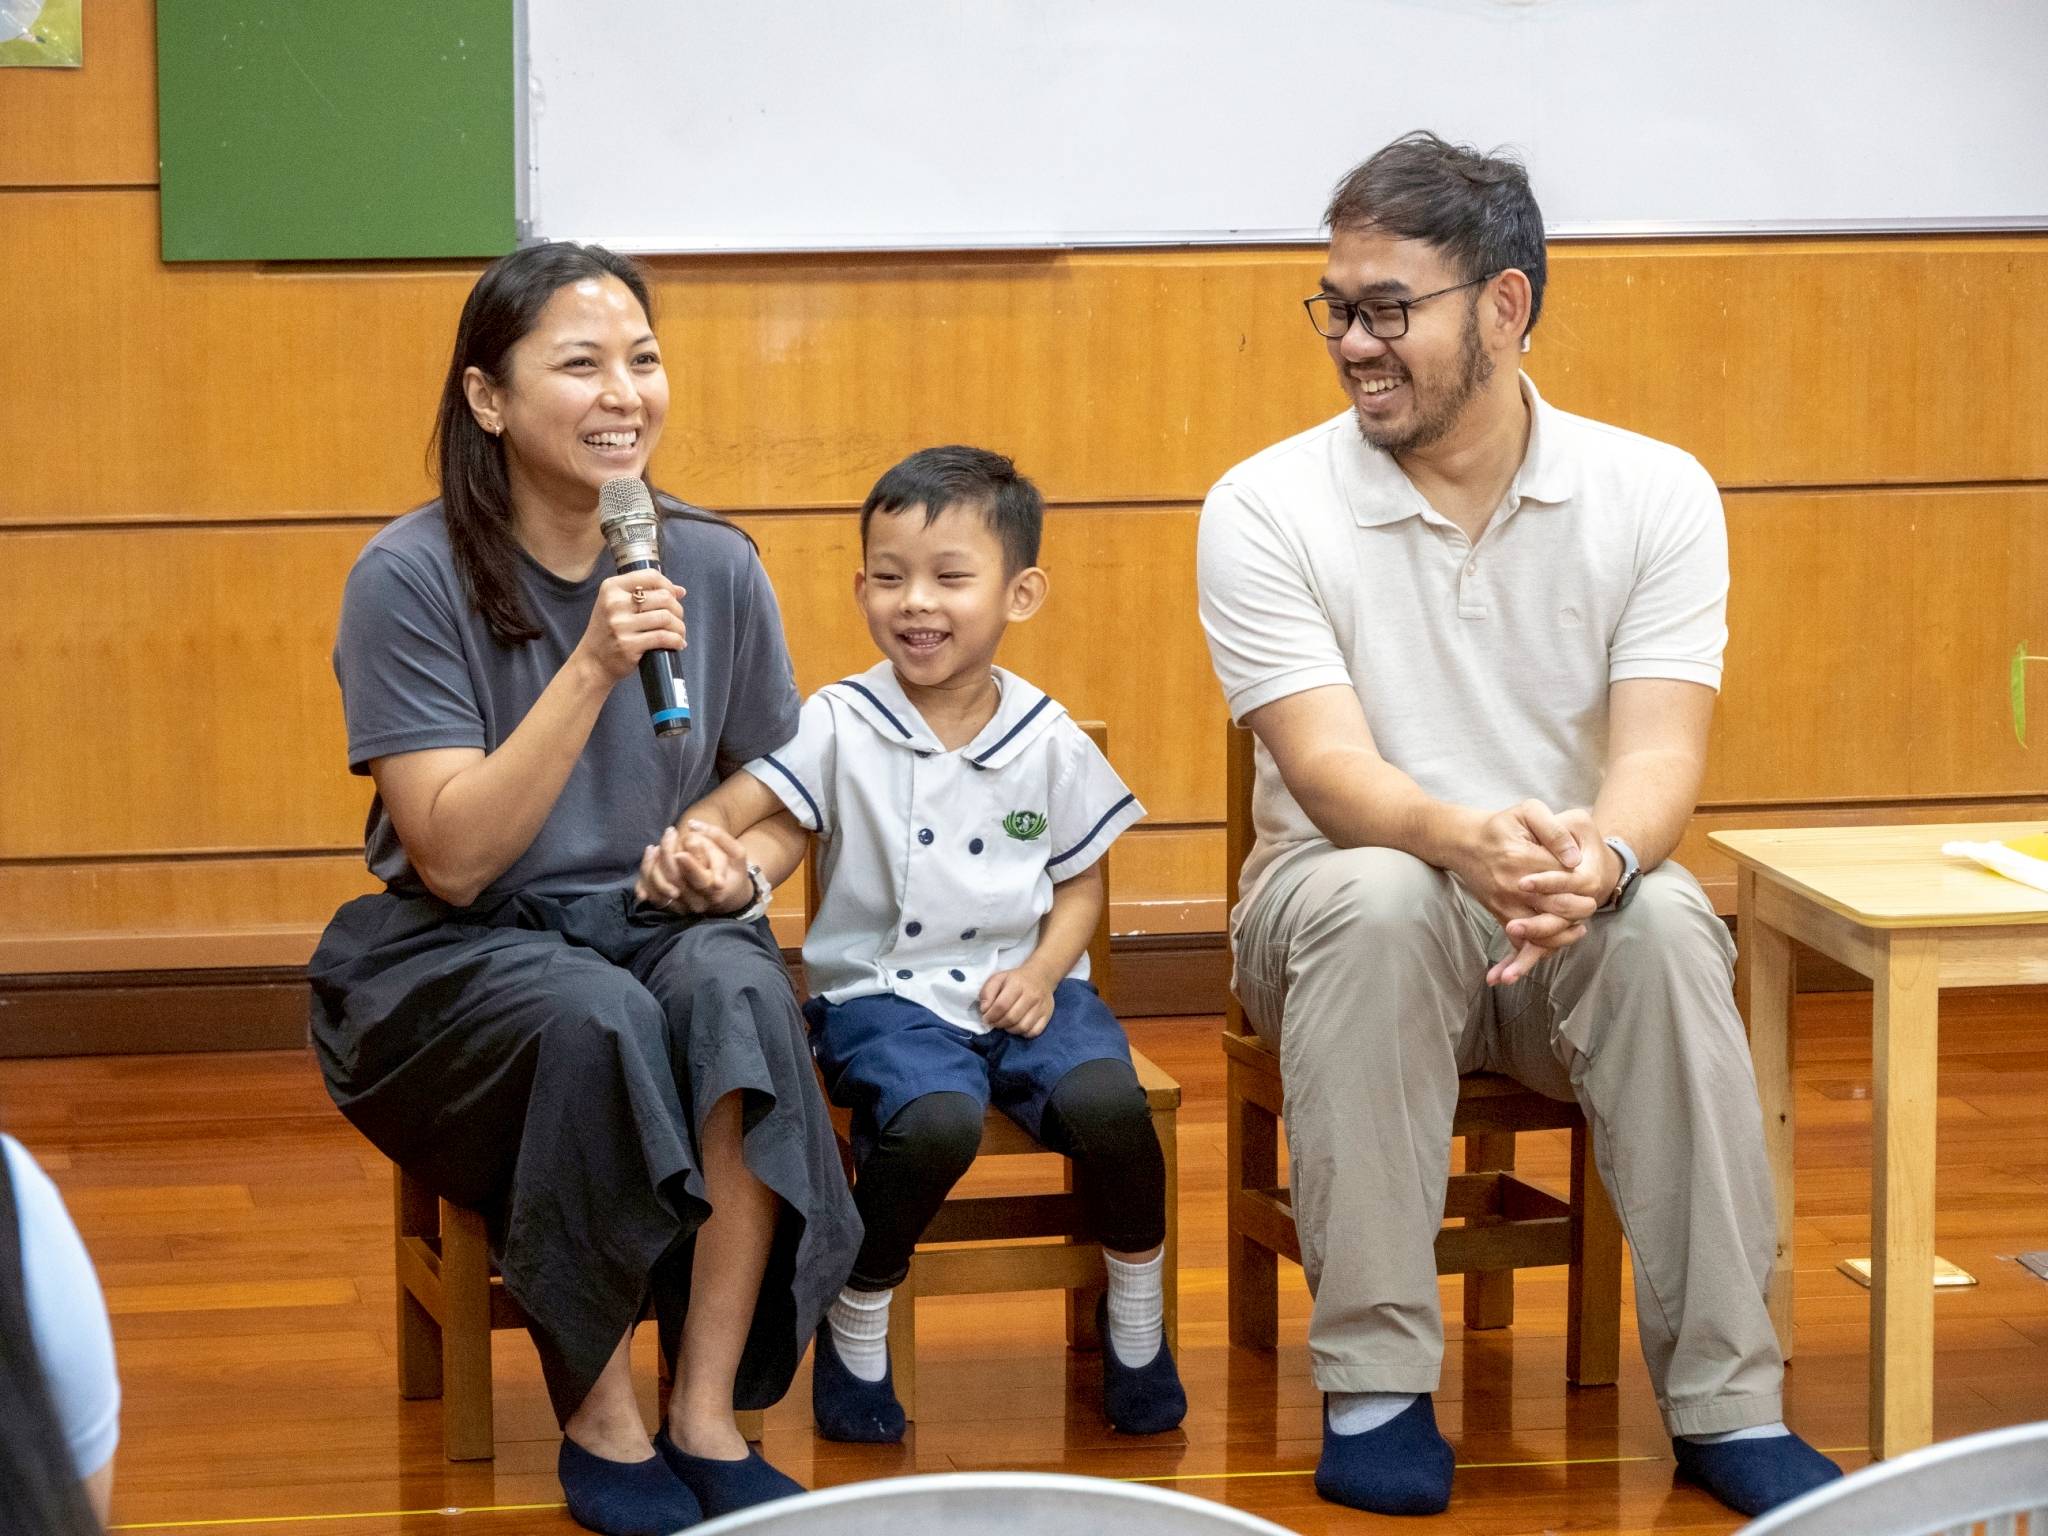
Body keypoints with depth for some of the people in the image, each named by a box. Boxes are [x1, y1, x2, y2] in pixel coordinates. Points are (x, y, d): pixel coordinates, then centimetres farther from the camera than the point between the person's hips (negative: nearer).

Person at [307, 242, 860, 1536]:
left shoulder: (714, 567, 1)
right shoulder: (411, 579, -10)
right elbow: (454, 857, -17)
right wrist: (593, 666, -25)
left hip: (654, 931, 3)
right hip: (448, 967, -3)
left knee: (737, 987, -31)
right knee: (593, 1016, -35)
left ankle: (709, 1419, -26)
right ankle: (600, 1428, -19)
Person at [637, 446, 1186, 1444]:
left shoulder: (1048, 742, 4)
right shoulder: (839, 726, -2)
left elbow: (1080, 881, 12)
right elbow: (744, 813, -9)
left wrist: (1044, 970, -5)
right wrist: (703, 858, -33)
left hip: (1020, 981, 2)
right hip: (885, 989, -2)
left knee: (1106, 1101, -27)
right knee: (934, 1119, -33)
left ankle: (1137, 1319, 2)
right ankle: (855, 1326, -5)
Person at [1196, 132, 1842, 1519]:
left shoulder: (1655, 495, -4)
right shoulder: (1267, 509, -7)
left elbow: (1661, 751, -14)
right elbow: (1329, 767, -19)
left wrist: (1600, 857, -39)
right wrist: (1464, 839, -41)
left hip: (1575, 929, 1)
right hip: (1351, 918, -1)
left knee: (1666, 922, -33)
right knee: (1377, 895, -36)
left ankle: (1725, 1399, -26)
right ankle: (1375, 1386, -29)